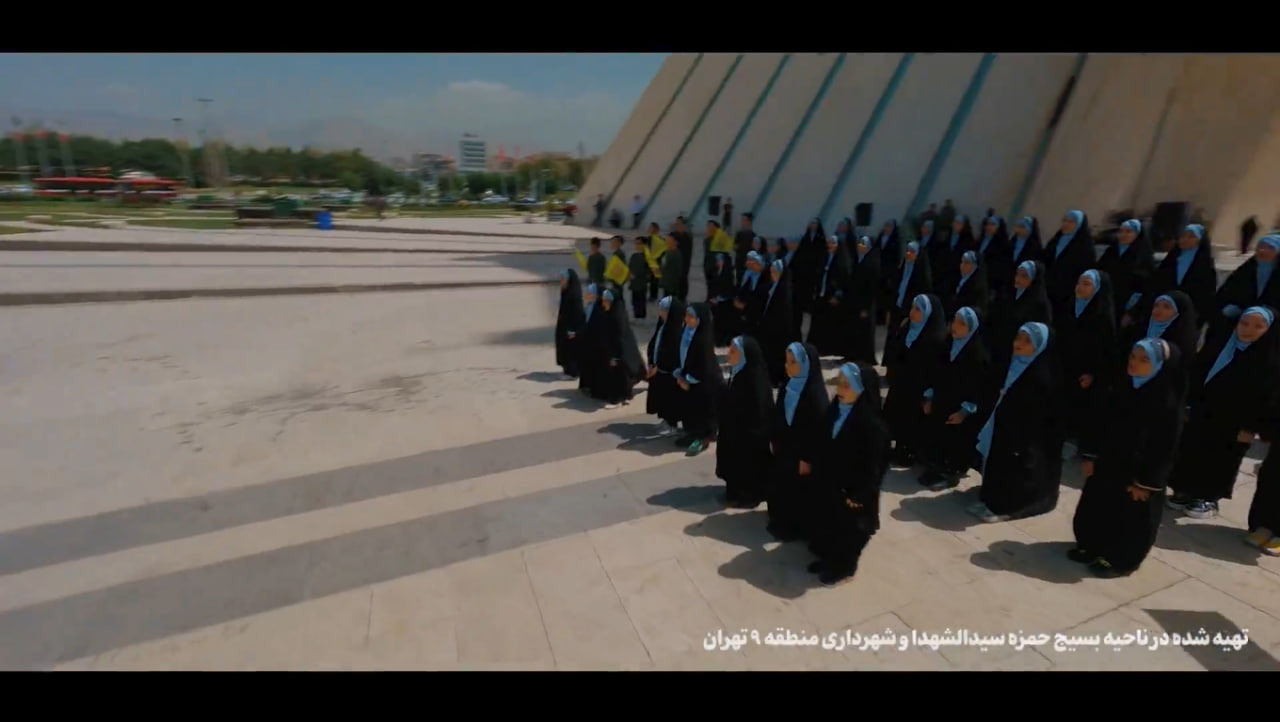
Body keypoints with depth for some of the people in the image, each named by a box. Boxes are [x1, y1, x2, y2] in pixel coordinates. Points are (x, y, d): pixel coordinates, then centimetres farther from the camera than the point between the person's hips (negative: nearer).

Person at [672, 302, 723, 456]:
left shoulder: (704, 339, -25)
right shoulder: (686, 331, -1)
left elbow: (704, 364, -22)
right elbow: (681, 354, 9)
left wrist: (689, 380, -13)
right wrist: (680, 375, 2)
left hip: (704, 382, -8)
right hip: (688, 378, 8)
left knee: (703, 410, 6)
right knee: (687, 407, 17)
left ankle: (703, 438, 21)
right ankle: (692, 433, 34)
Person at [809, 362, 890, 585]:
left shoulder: (872, 424, -25)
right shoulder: (834, 411, -4)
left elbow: (873, 466, -20)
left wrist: (859, 495, -15)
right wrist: (819, 478, 8)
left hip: (851, 492, -7)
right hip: (828, 486, 7)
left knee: (848, 531, 15)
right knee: (825, 526, 21)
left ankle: (843, 567, 35)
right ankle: (828, 558, 42)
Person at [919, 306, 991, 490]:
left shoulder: (978, 352, -16)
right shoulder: (948, 345, 4)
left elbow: (980, 385, -17)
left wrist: (965, 410, -18)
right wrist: (929, 397, 9)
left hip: (959, 410, -6)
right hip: (940, 404, 7)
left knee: (955, 444, 6)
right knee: (932, 438, 12)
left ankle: (951, 474, 24)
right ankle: (935, 470, 29)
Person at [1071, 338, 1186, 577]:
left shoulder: (1167, 403, -21)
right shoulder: (1123, 388, 0)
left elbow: (1164, 449, -18)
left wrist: (1146, 482, -15)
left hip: (1136, 476, -7)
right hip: (1107, 466, 7)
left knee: (1130, 520, 11)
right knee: (1094, 510, 18)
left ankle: (1120, 560, 28)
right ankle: (1092, 546, 37)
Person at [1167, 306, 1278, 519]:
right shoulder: (1218, 344, 3)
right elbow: (1197, 374, 6)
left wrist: (1249, 427, -12)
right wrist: (1189, 405, 4)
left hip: (1232, 423, -4)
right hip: (1203, 412, 4)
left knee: (1219, 461, 8)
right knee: (1190, 453, 11)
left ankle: (1209, 498, 21)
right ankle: (1186, 491, 24)